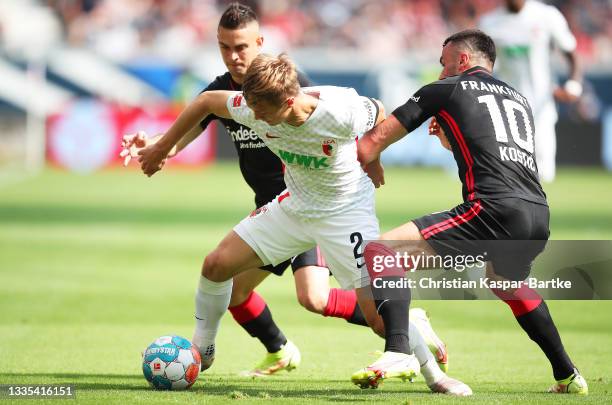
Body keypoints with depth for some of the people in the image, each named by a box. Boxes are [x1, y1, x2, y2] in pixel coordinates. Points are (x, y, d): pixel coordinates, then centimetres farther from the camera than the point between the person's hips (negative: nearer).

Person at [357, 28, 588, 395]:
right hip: (539, 216, 7)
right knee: (506, 280, 39)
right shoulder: (520, 100, 30)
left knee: (381, 253, -7)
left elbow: (374, 142, 14)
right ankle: (568, 377, 39)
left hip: (493, 210, -7)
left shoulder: (444, 90, 13)